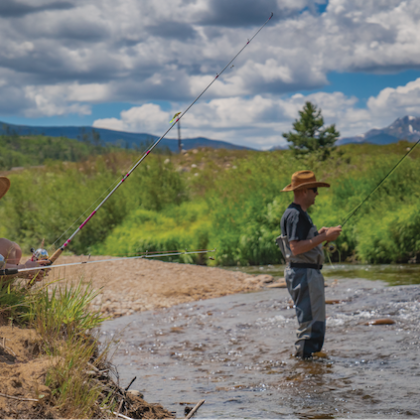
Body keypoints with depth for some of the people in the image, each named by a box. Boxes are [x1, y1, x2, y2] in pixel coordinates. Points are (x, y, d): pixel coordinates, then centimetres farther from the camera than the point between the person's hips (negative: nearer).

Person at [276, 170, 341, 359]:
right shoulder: (295, 215, -16)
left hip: (310, 273, 11)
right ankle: (305, 355, -9)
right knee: (312, 322, -11)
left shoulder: (300, 214, 18)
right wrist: (323, 237, -21)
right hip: (303, 273, -11)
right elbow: (295, 248, -24)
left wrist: (318, 234, 13)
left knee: (316, 322, 13)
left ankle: (304, 356, 16)